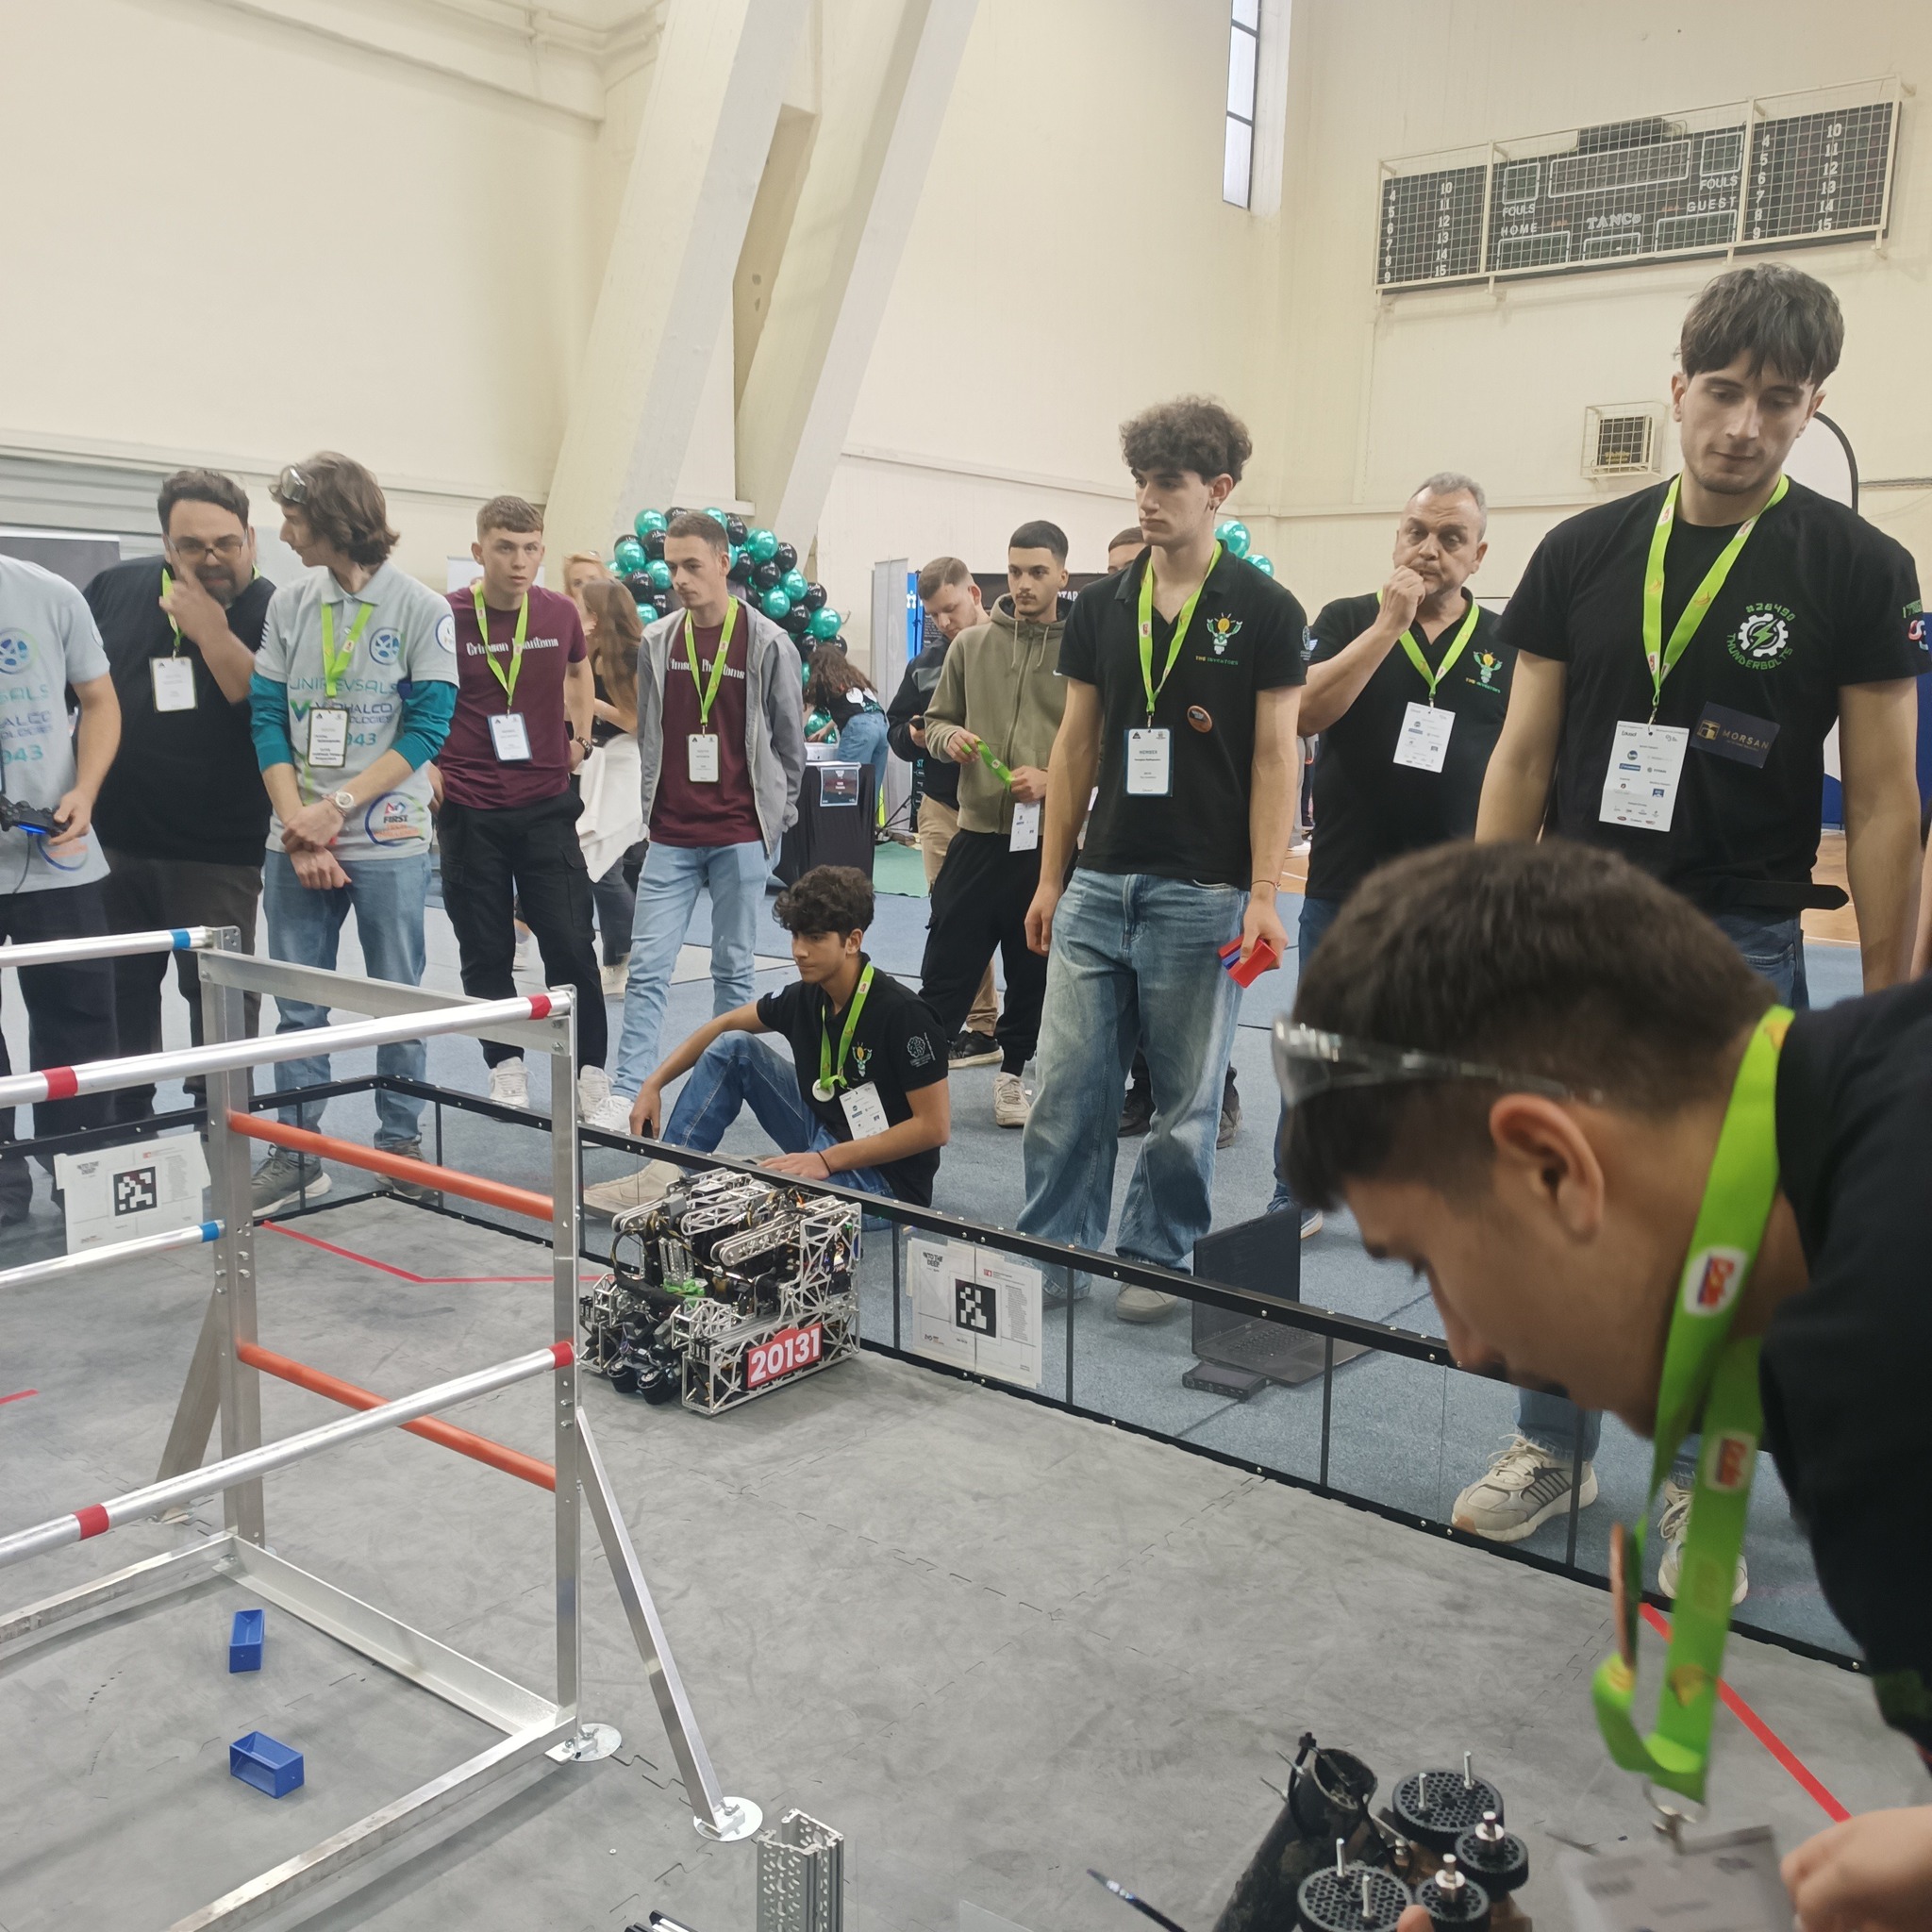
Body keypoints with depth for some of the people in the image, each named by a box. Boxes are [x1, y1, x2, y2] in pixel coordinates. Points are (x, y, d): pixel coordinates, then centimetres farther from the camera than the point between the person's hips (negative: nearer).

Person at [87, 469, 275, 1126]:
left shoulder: (271, 612, -6)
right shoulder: (115, 588, 5)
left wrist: (211, 631, -23)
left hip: (217, 854, -4)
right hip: (110, 841, 4)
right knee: (119, 993, 14)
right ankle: (125, 1127, 30)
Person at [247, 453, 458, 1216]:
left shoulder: (422, 609, -3)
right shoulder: (288, 604, 7)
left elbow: (427, 727, -8)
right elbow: (267, 718, 4)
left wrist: (338, 806, -15)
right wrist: (298, 828, -7)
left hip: (388, 843, -3)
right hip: (294, 842, 3)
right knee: (297, 1004, 7)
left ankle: (400, 1140, 20)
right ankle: (296, 1152, 18)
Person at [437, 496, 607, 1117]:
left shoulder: (560, 613, 1)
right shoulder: (446, 618, -8)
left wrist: (579, 739, 17)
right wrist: (426, 765, -2)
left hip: (547, 804, 1)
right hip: (470, 810, -1)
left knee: (570, 945, -1)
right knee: (485, 951, 6)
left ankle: (591, 1073, 10)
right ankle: (506, 1071, 21)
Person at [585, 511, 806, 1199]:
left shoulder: (768, 644, -3)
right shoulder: (655, 643, 5)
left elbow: (789, 740, 3)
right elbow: (646, 733, 13)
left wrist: (775, 819, 3)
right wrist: (651, 808, 10)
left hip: (740, 836, -2)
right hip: (671, 836, 2)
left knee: (733, 967, 8)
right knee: (647, 967, -3)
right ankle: (628, 1093, -3)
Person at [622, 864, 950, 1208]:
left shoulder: (900, 1013, -24)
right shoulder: (805, 996, -2)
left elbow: (935, 1126, -24)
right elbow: (725, 1026, 13)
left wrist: (827, 1160, -26)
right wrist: (654, 1084, 2)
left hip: (884, 1177, -8)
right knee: (735, 1048, 1)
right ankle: (665, 1177, -6)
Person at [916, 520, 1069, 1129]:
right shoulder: (971, 645, 7)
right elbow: (936, 719, 15)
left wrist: (1054, 780, -17)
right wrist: (949, 738, -7)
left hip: (1052, 840, -1)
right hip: (978, 833, 1)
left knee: (1034, 970, 12)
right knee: (947, 965, 2)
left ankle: (1013, 1071, 29)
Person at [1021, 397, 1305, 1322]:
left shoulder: (1264, 610, -2)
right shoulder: (1102, 605, 9)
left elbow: (1275, 758, -5)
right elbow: (1076, 745, 11)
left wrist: (1263, 896, -12)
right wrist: (1051, 877, 8)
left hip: (1203, 893, -4)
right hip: (1098, 886, 4)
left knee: (1186, 1094, 7)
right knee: (1067, 1082, 5)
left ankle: (1156, 1257, 22)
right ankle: (1051, 1247, 18)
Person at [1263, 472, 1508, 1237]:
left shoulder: (1505, 647, 5)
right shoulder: (1348, 620, 2)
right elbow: (1304, 713, -15)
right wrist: (1388, 623, -16)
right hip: (1342, 888, 0)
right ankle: (1295, 1199, 24)